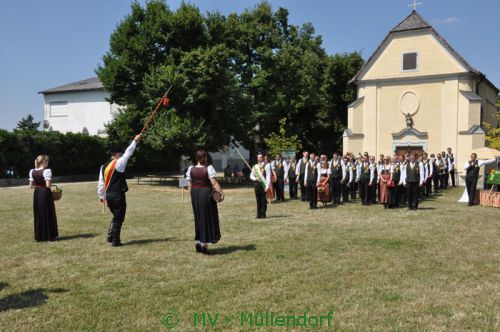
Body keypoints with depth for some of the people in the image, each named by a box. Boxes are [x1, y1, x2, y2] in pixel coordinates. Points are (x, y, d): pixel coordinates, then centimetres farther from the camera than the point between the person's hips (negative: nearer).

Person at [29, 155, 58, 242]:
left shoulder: (32, 171, 5)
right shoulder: (47, 171, -14)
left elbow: (31, 186, 5)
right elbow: (48, 185, -20)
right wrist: (51, 182, 1)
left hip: (37, 193, 6)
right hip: (45, 193, -6)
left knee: (38, 215, 13)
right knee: (48, 214, 5)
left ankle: (39, 236, 19)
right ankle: (50, 235, 9)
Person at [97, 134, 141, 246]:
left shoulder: (104, 166, 10)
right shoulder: (118, 163, -11)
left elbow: (101, 183, 12)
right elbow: (128, 153, -4)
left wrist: (101, 196, 20)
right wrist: (135, 141, 5)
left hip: (108, 195, 7)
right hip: (118, 195, -7)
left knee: (116, 216, 23)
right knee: (118, 219, 2)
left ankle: (110, 236, 19)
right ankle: (115, 241, 4)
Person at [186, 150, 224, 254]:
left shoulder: (191, 169, 4)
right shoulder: (209, 168, -9)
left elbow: (189, 185, 7)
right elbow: (214, 183, -16)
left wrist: (193, 195, 16)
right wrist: (221, 193, -13)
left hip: (195, 194, 4)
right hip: (206, 193, -4)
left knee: (198, 218, 16)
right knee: (207, 218, 5)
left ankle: (197, 241, 14)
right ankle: (205, 243, 5)